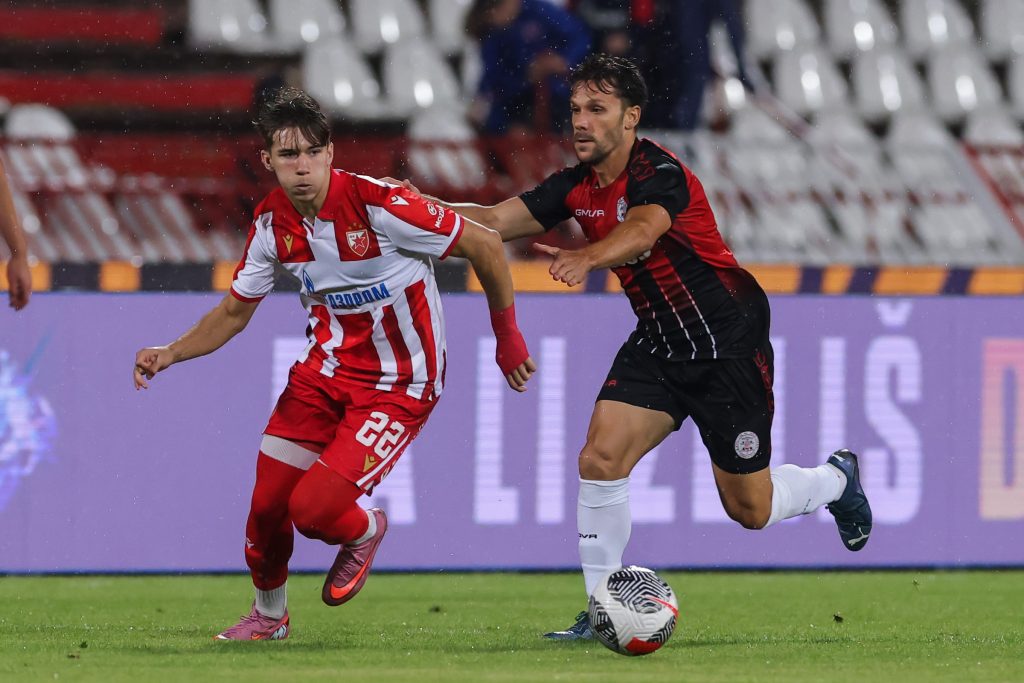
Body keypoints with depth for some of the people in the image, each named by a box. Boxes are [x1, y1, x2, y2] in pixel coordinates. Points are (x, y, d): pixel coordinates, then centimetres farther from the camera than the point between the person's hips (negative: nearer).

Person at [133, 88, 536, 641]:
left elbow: (484, 244, -13)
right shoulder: (271, 224, -6)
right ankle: (269, 615, 29)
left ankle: (363, 533, 20)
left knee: (312, 509, -17)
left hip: (398, 385, -5)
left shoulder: (377, 205, -25)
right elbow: (234, 312, 10)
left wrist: (507, 338, -3)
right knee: (267, 504, 0)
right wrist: (171, 353, -6)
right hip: (325, 368, 5)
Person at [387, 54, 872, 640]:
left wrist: (586, 257, -65)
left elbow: (641, 230, -46)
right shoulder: (577, 187, 0)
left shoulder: (661, 174, -24)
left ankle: (836, 479, 36)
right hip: (658, 343, 6)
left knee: (750, 510, 3)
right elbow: (495, 220, -7)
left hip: (730, 341, -6)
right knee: (600, 459, -14)